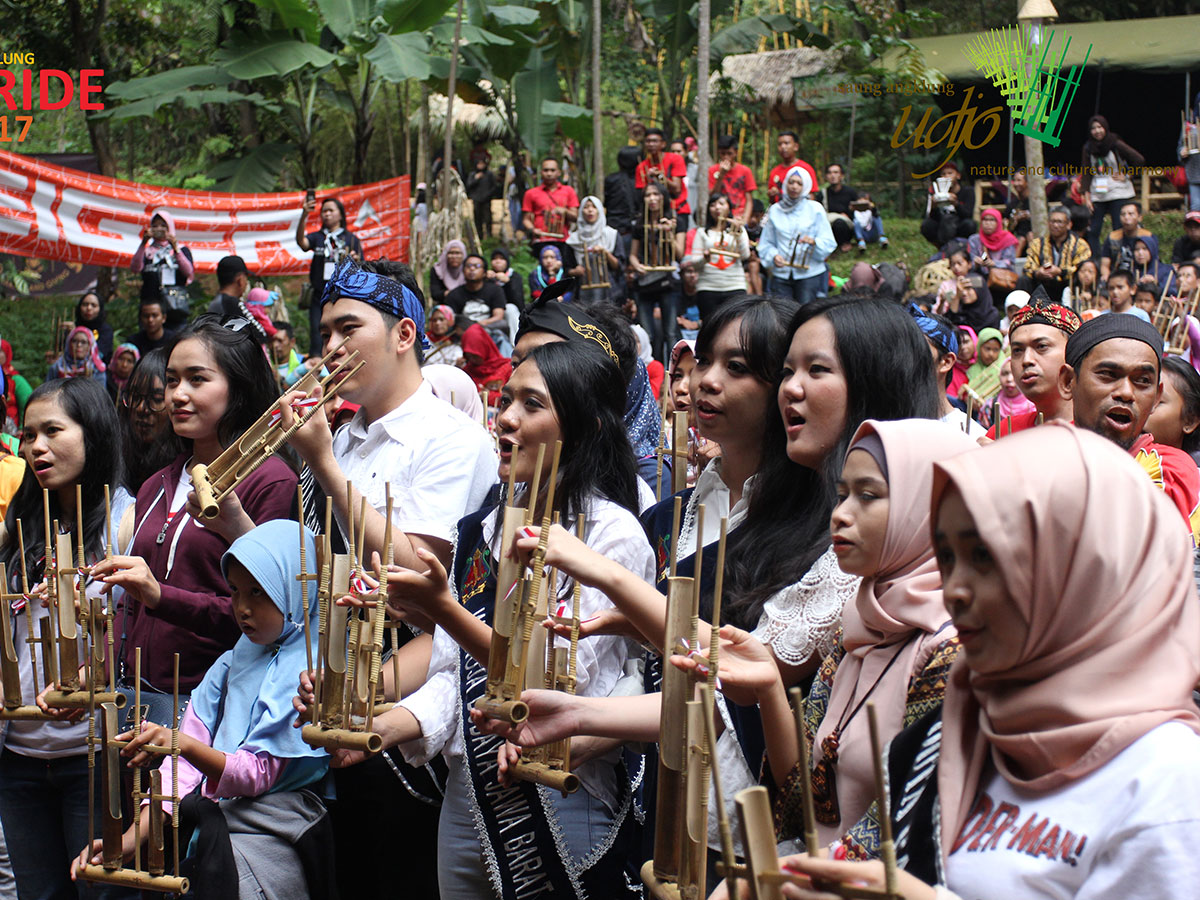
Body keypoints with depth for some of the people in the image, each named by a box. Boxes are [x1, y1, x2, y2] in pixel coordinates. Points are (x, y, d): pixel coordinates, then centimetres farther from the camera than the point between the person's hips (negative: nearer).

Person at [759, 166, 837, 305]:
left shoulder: (815, 209, 5)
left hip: (810, 274, -2)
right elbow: (766, 243, 11)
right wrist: (773, 256, -9)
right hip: (781, 274, 2)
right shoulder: (775, 210, 11)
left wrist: (814, 242, -21)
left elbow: (829, 243, 0)